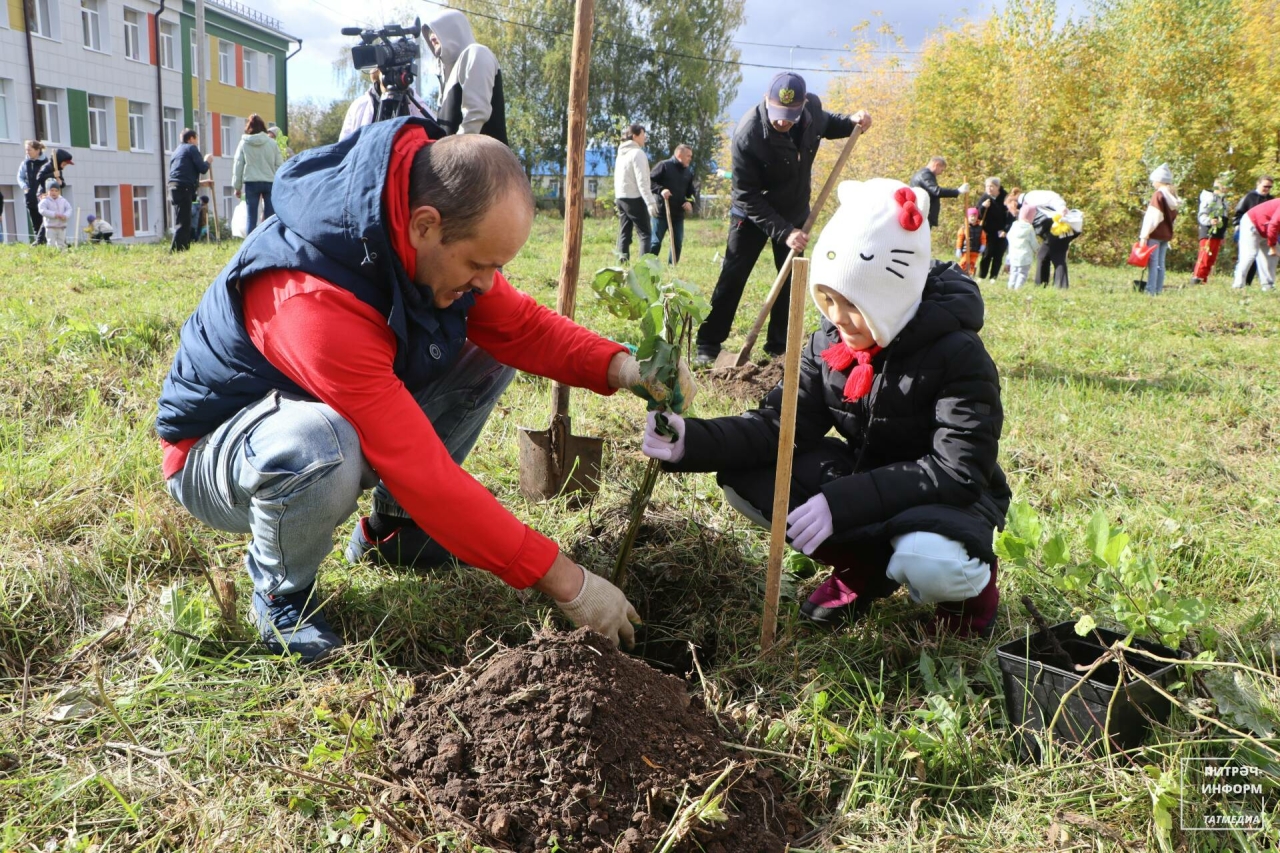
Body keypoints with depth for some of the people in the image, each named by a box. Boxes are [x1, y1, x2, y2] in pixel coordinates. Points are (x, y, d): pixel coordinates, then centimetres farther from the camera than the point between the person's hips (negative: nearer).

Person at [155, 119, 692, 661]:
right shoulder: (315, 303, -40)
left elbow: (518, 325, -8)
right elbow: (425, 473, -39)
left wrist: (619, 367, -27)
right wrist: (564, 583, -34)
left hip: (346, 416, 7)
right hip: (214, 452, -7)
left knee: (489, 353, -3)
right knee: (319, 448, -42)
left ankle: (391, 530, 8)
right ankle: (281, 593, -7)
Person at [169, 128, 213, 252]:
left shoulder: (177, 150, 27)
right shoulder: (191, 148, 2)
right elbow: (202, 168, -6)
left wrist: (198, 182, 35)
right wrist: (207, 161, 14)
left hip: (174, 187, 9)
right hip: (184, 188, -9)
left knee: (181, 222, 12)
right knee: (183, 223, -12)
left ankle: (184, 248, 13)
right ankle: (175, 250, -19)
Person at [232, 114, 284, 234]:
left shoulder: (243, 143, 2)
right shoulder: (272, 143, 2)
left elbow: (238, 166, 4)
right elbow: (279, 165, 2)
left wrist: (237, 187, 10)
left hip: (251, 183, 0)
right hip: (270, 182, 0)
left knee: (252, 218, 2)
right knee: (271, 218, 2)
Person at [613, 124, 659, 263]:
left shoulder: (621, 153, 14)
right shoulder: (637, 153, -12)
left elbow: (617, 178, 14)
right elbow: (641, 180, -19)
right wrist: (650, 202, -22)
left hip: (620, 197, 8)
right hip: (634, 198, -8)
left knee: (624, 233, 8)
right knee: (645, 234, -4)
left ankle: (622, 263, 4)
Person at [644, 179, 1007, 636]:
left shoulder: (958, 355, -22)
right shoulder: (829, 346, -7)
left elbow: (958, 470, -27)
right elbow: (780, 424, -13)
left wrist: (841, 502, -37)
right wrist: (693, 441, -33)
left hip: (945, 500, -5)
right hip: (859, 478, 5)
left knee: (929, 564, -41)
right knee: (741, 477, -16)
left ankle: (971, 579, 0)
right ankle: (862, 567, -1)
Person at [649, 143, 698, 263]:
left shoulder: (688, 172, 14)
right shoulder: (664, 166, -4)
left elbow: (691, 192, 20)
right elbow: (649, 181, -7)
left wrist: (690, 202, 0)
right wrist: (660, 190, -22)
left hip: (678, 214, 6)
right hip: (661, 213, -6)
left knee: (678, 243, 7)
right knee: (655, 242, -4)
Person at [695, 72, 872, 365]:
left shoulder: (813, 106, -16)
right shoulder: (747, 135, -32)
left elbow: (826, 124, 11)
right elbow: (747, 197, -27)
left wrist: (851, 122, -11)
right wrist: (782, 232, -33)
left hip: (795, 213, 5)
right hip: (752, 215, -5)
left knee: (791, 280, 7)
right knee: (732, 277, -5)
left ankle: (778, 347, 17)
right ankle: (708, 344, 3)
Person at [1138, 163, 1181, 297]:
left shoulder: (1158, 194, -11)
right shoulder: (1172, 196, 14)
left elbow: (1152, 216, -16)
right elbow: (1173, 217, 16)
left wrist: (1144, 235, -16)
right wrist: (1168, 231, 19)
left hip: (1155, 234, -8)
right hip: (1166, 234, 8)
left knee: (1153, 263, -9)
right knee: (1160, 263, 9)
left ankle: (1151, 291, -13)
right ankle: (1159, 290, 10)